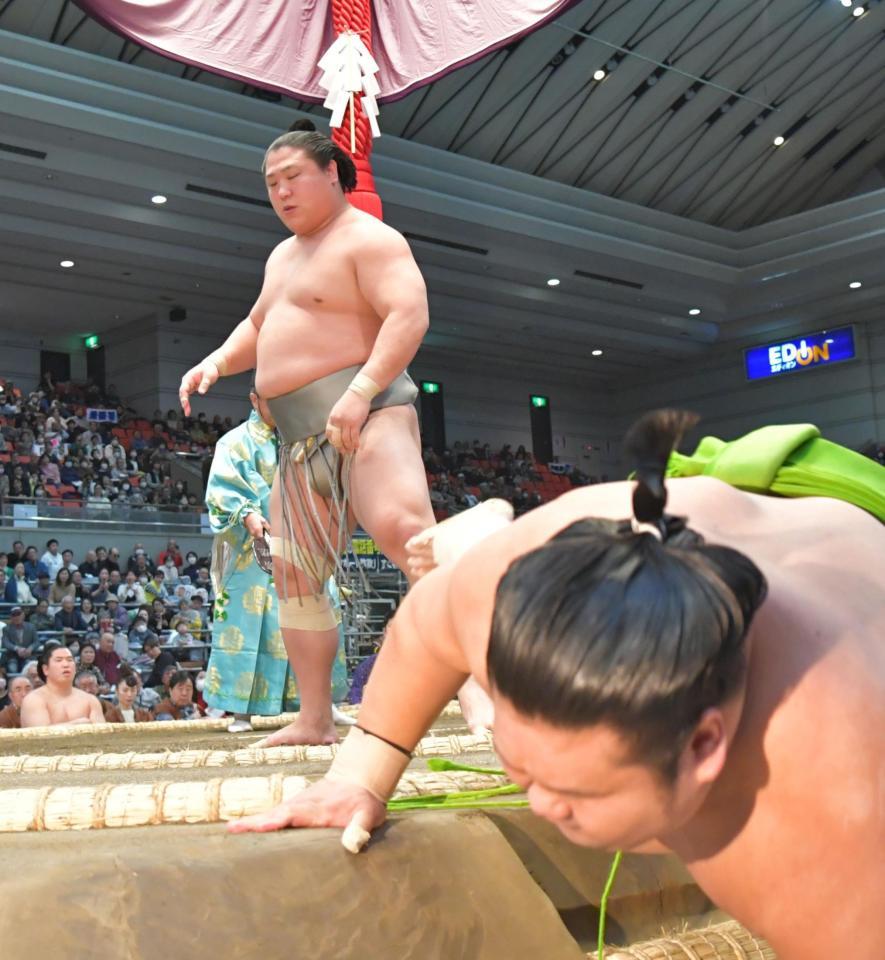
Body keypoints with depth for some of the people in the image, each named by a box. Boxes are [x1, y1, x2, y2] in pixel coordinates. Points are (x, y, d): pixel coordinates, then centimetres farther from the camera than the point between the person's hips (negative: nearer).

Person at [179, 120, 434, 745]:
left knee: (403, 528, -33)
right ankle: (315, 721, 11)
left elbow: (409, 315, -18)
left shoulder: (367, 238, -4)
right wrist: (217, 363, 16)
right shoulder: (284, 257, 25)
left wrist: (360, 392, -30)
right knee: (295, 573, 6)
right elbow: (258, 328, 37)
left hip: (366, 412, -9)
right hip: (302, 435, 9)